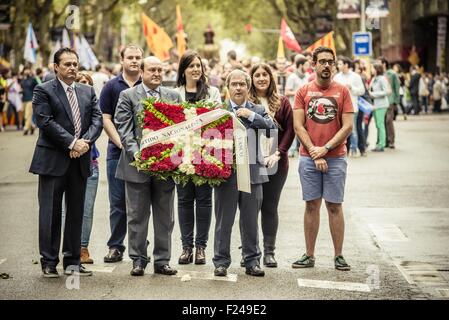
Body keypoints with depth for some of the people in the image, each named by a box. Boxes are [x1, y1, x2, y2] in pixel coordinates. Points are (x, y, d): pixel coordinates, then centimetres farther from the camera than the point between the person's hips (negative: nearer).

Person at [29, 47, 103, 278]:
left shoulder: (88, 92, 15)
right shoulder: (44, 91, -2)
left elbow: (97, 120, 6)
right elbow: (46, 122, -12)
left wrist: (85, 141, -12)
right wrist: (72, 142, -17)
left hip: (80, 160, 5)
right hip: (53, 161, -5)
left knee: (76, 213, 8)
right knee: (50, 213, -1)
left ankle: (72, 261, 16)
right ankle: (49, 263, 5)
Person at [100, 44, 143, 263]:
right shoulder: (111, 87, 5)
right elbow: (106, 119, 1)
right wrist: (122, 143, -10)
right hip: (117, 151, 0)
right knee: (118, 202, 2)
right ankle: (115, 247, 9)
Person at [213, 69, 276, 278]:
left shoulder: (258, 111, 10)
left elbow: (272, 128, -6)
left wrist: (251, 115, -12)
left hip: (252, 172, 2)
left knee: (250, 221, 9)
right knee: (223, 221, 5)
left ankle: (252, 262, 17)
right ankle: (221, 261, 13)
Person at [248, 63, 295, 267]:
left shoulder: (282, 103, 7)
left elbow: (289, 131, 3)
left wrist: (278, 153, -8)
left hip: (275, 164, 1)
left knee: (270, 207, 7)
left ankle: (269, 251, 13)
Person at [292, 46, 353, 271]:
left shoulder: (342, 91, 3)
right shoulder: (303, 92, 5)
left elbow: (347, 126, -3)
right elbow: (298, 126, 0)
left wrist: (325, 148, -10)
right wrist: (314, 151, -10)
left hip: (336, 157, -1)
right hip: (308, 158, 1)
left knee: (334, 206, 1)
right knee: (312, 205, 5)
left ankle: (339, 256, 7)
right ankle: (309, 255, 11)